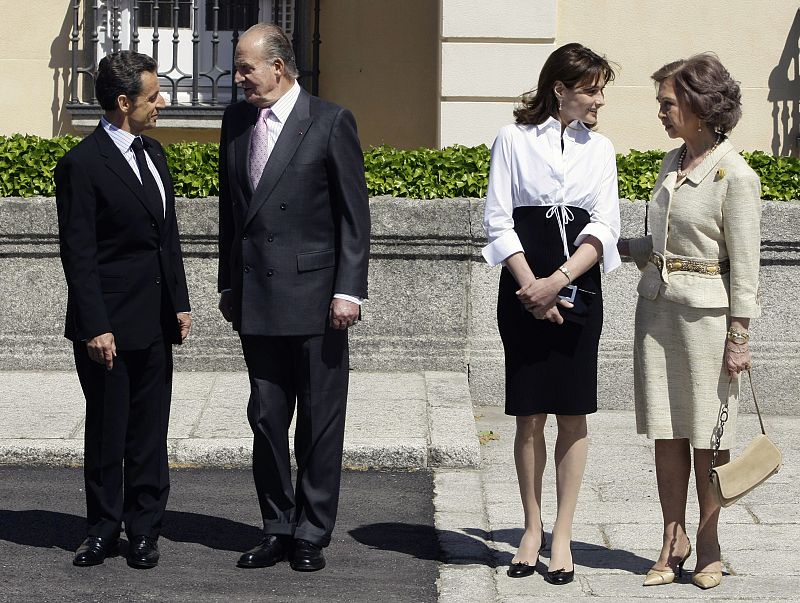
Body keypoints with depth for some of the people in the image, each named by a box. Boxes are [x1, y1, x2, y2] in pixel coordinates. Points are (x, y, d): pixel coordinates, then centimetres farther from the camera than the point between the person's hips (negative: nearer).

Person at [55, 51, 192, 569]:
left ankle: (145, 530, 17)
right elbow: (78, 252, -14)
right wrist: (95, 327, -17)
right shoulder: (82, 164, -12)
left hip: (155, 321, 7)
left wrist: (180, 303, 12)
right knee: (106, 429, 4)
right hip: (110, 323, -7)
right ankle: (105, 530, 16)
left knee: (149, 430, 10)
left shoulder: (152, 152, 12)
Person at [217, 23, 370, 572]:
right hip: (257, 298, 5)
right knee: (266, 421, 8)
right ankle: (277, 530, 18)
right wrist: (229, 284, 16)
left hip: (314, 298, -5)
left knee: (320, 424, 2)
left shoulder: (331, 122, -5)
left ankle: (312, 534, 11)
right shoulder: (237, 121, 11)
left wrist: (349, 290, -11)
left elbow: (354, 215, -5)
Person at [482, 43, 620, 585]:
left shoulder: (599, 148, 9)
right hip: (524, 291, -2)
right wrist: (531, 287, -12)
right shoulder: (514, 140, 2)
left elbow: (604, 227, 1)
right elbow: (498, 221, -2)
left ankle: (562, 536, 8)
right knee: (529, 417, 2)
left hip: (578, 291, 2)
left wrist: (557, 281, -13)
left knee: (573, 415, 1)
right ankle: (532, 529, 16)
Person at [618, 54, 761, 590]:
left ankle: (708, 545, 16)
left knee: (707, 434, 3)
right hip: (658, 305, 7)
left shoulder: (735, 175, -12)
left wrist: (739, 337, -11)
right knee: (667, 432, 7)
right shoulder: (672, 163, 10)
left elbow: (744, 264, -11)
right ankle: (673, 544, 15)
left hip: (706, 310, -7)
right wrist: (617, 246, 10)